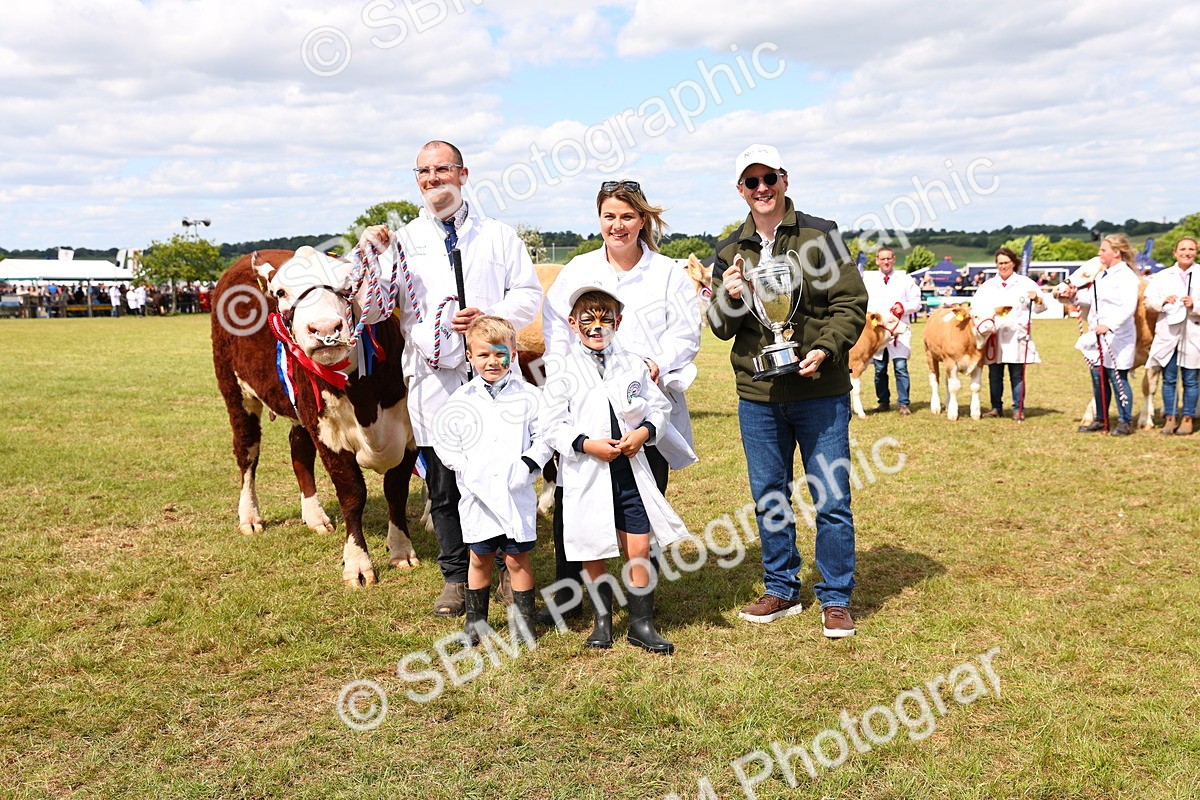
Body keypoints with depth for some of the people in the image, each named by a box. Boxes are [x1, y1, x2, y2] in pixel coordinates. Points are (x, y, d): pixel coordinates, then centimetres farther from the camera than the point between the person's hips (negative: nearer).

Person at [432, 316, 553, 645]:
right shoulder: (461, 399, 3)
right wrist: (465, 468, -4)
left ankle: (524, 618, 18)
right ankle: (476, 618, 26)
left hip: (517, 493, -1)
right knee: (479, 557, 12)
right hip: (477, 495, 2)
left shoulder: (529, 396, 0)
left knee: (517, 557, 5)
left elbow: (544, 437, 1)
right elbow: (443, 439, 7)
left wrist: (526, 466, -11)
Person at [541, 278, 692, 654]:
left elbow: (660, 408, 10)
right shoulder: (563, 369, -2)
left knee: (639, 548, 3)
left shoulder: (633, 365, 7)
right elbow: (553, 425, -5)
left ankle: (642, 623, 17)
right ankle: (602, 620, 26)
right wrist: (587, 444, -18)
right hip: (586, 476, -2)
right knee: (594, 553, 8)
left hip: (630, 470, 2)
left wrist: (644, 432, -9)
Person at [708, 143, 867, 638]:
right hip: (757, 396, 4)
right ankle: (781, 591, 28)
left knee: (832, 500, 1)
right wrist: (729, 298, -12)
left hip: (821, 393, -3)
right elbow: (721, 328, 9)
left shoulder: (819, 235, 0)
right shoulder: (729, 251, 10)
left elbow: (851, 302, -3)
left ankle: (836, 600, 15)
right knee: (768, 499, 12)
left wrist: (826, 350, -18)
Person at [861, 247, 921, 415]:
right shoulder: (868, 279, 12)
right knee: (879, 368, 5)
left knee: (901, 367, -8)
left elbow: (916, 302, 9)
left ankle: (903, 404, -1)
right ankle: (883, 402, 17)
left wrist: (904, 307, -10)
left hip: (900, 331, -1)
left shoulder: (906, 280, 9)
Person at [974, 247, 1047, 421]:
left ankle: (1018, 409, 5)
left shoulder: (1025, 283, 7)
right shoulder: (988, 286, 16)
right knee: (994, 375, 6)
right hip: (993, 337, 3)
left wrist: (1037, 299, -18)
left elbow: (1042, 307, 4)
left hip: (1016, 337, -3)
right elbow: (976, 306, 8)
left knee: (1017, 374, -1)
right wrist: (990, 312, -12)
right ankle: (996, 408, 15)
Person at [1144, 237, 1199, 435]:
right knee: (1168, 379, 6)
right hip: (1167, 334, 1)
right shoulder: (1162, 276, 9)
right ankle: (1169, 418, 14)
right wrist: (1163, 301, -15)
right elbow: (1148, 300, 2)